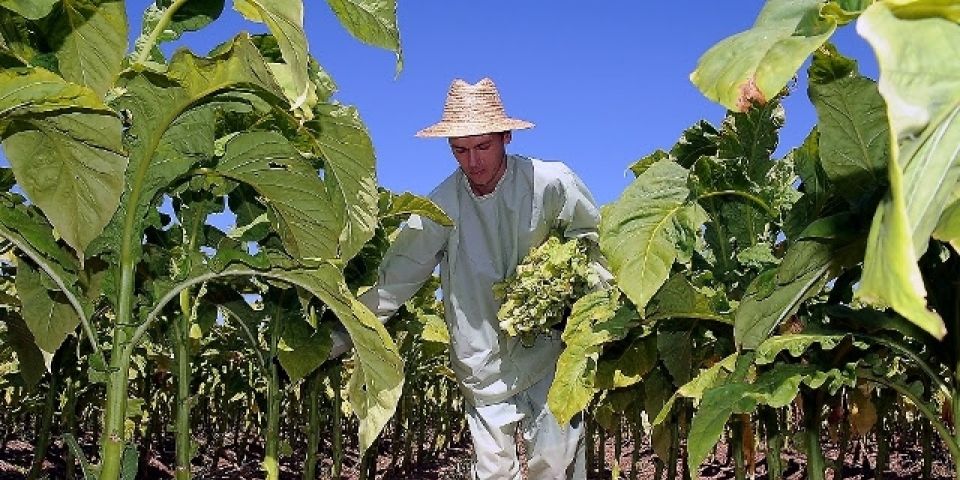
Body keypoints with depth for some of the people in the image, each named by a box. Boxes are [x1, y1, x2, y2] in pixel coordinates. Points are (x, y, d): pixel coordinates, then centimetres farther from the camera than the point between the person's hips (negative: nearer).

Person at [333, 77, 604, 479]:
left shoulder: (551, 183, -9)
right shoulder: (442, 205, -5)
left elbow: (595, 237, 6)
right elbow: (394, 279, -4)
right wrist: (339, 339, -8)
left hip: (547, 353, -1)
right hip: (484, 367, 1)